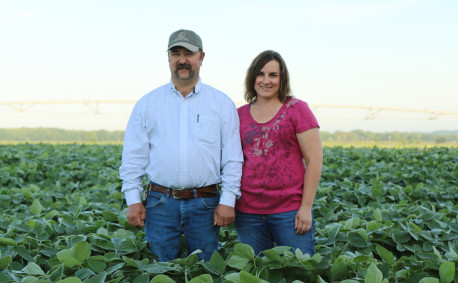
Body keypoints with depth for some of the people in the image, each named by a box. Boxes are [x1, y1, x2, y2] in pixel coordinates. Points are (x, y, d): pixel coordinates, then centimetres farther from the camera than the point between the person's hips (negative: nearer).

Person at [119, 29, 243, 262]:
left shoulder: (222, 103, 7)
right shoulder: (147, 103, 9)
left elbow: (232, 157, 5)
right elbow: (133, 156, 7)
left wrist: (228, 200, -3)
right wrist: (133, 200, -1)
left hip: (204, 205, 0)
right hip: (160, 202, 1)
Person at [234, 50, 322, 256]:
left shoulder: (296, 109, -1)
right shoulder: (240, 115, 10)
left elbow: (314, 160, -4)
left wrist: (306, 207, -9)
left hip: (290, 210, -3)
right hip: (247, 212, 3)